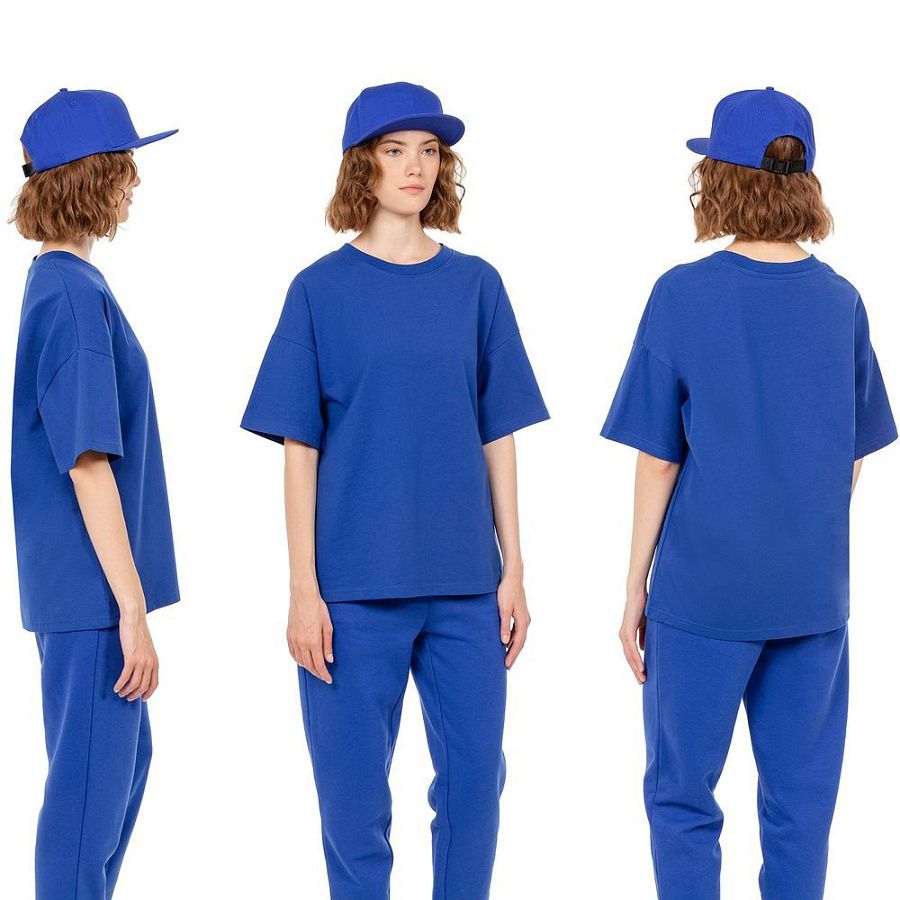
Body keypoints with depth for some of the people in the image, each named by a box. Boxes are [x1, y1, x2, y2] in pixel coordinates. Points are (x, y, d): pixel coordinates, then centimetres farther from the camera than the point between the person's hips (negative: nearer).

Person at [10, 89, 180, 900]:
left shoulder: (57, 282, 12)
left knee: (126, 762, 21)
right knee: (91, 786, 1)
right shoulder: (77, 294, -18)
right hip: (94, 590, -10)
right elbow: (88, 463, -22)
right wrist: (132, 607, -20)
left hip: (80, 587, 10)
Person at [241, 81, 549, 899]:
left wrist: (513, 570, 4)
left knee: (475, 779, 7)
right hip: (355, 585, -2)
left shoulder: (475, 285, 6)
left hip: (465, 585, 2)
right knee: (354, 793, 4)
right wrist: (304, 590, -7)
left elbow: (499, 439, 8)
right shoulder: (321, 289, 0)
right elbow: (300, 449, -2)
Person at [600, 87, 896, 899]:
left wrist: (635, 587, 1)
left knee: (683, 800, 9)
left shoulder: (685, 294, -10)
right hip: (814, 590, 4)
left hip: (706, 588, -3)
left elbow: (659, 462, -8)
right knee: (802, 802, 12)